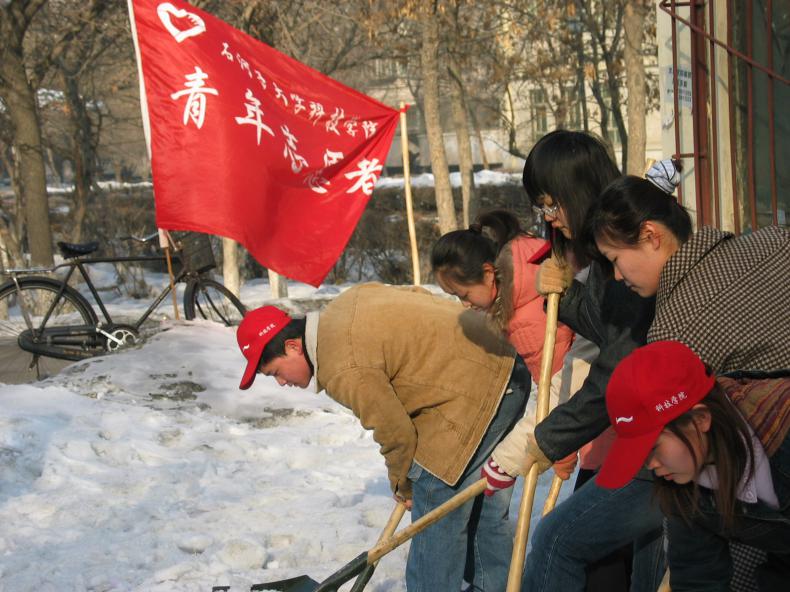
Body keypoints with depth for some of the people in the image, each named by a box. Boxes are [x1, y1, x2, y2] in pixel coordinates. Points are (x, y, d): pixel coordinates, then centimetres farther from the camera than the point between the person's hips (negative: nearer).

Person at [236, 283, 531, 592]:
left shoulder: (345, 371, -20)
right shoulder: (345, 304, 8)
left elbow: (396, 433, -13)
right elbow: (418, 295, 15)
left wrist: (404, 487, 6)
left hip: (475, 394, -10)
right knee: (481, 505, 21)